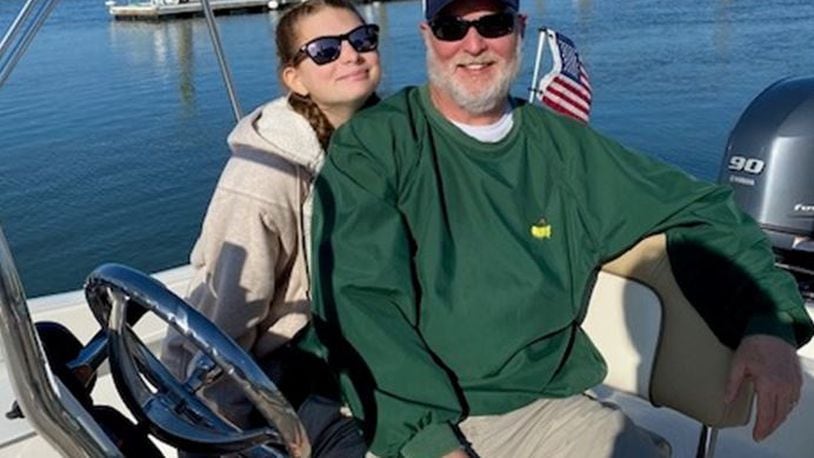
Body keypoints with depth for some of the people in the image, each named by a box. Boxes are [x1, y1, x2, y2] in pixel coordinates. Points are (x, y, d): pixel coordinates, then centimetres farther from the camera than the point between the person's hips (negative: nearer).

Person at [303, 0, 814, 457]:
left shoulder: (564, 147, 8)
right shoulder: (372, 145, -3)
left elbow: (696, 209, 12)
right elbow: (360, 298, -12)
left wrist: (768, 320, -4)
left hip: (543, 408, 3)